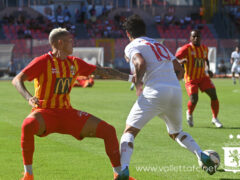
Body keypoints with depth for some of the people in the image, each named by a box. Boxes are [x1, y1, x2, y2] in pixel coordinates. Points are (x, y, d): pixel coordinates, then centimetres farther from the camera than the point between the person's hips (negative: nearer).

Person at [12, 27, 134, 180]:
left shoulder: (75, 63, 9)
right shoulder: (43, 62, -9)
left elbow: (103, 71, 18)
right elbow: (17, 80, -18)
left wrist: (129, 77, 15)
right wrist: (29, 97, -37)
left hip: (67, 113, 5)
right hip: (45, 112, -5)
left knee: (109, 130, -6)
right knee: (28, 126, -41)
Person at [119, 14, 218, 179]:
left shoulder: (132, 46, 7)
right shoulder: (160, 46, 28)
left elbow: (141, 64, -14)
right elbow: (180, 70, 27)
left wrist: (138, 84, -1)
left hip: (155, 92, -6)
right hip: (176, 91, 6)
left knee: (130, 131, 0)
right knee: (176, 132, 27)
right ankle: (202, 156, 5)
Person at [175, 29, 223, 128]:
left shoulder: (204, 48, 6)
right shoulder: (186, 48, -12)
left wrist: (208, 69, 9)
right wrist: (181, 61, -37)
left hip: (203, 77, 5)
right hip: (191, 79, -5)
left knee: (214, 95, -10)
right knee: (194, 99, -19)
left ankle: (215, 119, 7)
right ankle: (189, 113, 16)